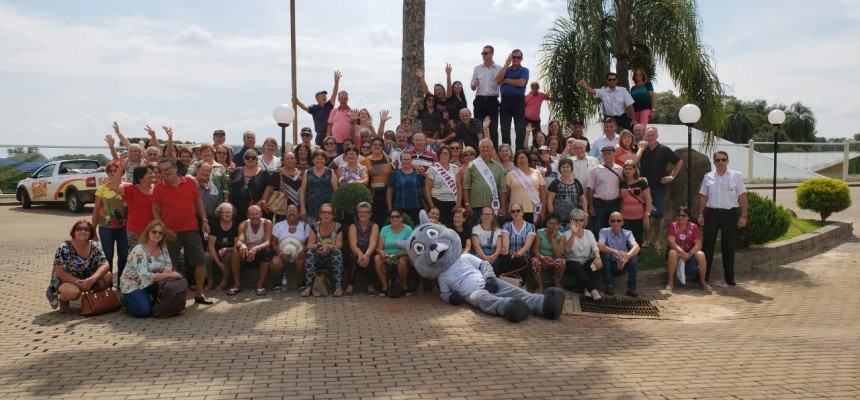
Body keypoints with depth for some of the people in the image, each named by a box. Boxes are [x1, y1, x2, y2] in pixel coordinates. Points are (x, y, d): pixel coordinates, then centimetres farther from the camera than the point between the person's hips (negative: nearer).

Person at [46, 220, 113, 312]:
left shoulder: (95, 246, -8)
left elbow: (105, 265, -17)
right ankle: (61, 298, -1)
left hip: (87, 280, 4)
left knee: (107, 277, -22)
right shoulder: (64, 248, -18)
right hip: (65, 281, -3)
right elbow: (60, 272, -19)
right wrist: (77, 282, -32)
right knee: (74, 291, -37)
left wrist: (91, 279, -34)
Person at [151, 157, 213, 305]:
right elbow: (155, 211, -1)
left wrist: (204, 220, 6)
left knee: (201, 261, 2)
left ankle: (199, 294, 13)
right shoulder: (158, 188, -2)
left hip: (192, 230, 2)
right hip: (171, 232, -2)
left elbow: (198, 202, 13)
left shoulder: (190, 182, 3)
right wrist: (164, 229, -10)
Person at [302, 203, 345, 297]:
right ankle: (308, 286, -31)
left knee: (337, 252, -32)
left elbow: (339, 245, -10)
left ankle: (339, 286, -34)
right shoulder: (314, 226, 0)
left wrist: (329, 247, -32)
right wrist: (316, 247, -30)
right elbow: (309, 245, -6)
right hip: (318, 258, 1)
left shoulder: (337, 226, -2)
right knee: (309, 253, -28)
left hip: (333, 258, -1)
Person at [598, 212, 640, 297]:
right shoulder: (604, 232, -9)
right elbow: (600, 246, -28)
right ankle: (608, 285, -21)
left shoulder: (627, 233, -5)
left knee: (634, 257, -26)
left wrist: (627, 256, -46)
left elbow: (636, 247, -24)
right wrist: (616, 252, -46)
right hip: (609, 265, -1)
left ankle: (631, 288, -18)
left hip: (623, 265, 1)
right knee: (605, 253, -30)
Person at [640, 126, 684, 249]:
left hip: (659, 187, -1)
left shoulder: (664, 150, -2)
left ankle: (657, 239, 12)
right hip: (644, 186, 1)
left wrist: (672, 176, 0)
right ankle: (647, 239, 12)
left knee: (659, 214, 0)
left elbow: (680, 162, 6)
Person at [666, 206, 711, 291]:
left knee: (701, 254, -30)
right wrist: (681, 251, -36)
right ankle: (670, 282, -24)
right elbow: (671, 242, -21)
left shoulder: (693, 227, -3)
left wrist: (689, 254, -29)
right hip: (677, 253, -1)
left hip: (690, 253, 1)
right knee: (672, 253, -35)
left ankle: (702, 282, -11)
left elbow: (698, 244, -12)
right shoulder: (672, 226, -6)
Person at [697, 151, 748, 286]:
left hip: (729, 214, -2)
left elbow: (742, 197, -1)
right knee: (707, 245, 4)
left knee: (729, 247, 5)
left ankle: (729, 278, 15)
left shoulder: (736, 176, 0)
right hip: (711, 213, 2)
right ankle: (704, 276, 11)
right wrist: (701, 215, 6)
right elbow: (703, 197, 11)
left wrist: (743, 216, -6)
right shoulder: (708, 177, 7)